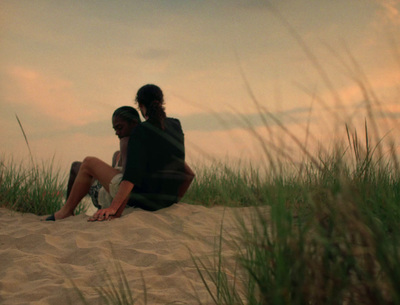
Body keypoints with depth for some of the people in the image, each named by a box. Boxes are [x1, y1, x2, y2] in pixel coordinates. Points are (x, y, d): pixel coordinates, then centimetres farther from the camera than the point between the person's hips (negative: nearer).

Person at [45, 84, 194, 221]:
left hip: (139, 197, -5)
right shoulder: (176, 125, 5)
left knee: (88, 163, 12)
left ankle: (66, 211, 27)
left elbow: (132, 174, -25)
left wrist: (112, 207, -29)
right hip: (166, 202, 5)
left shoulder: (140, 132, -14)